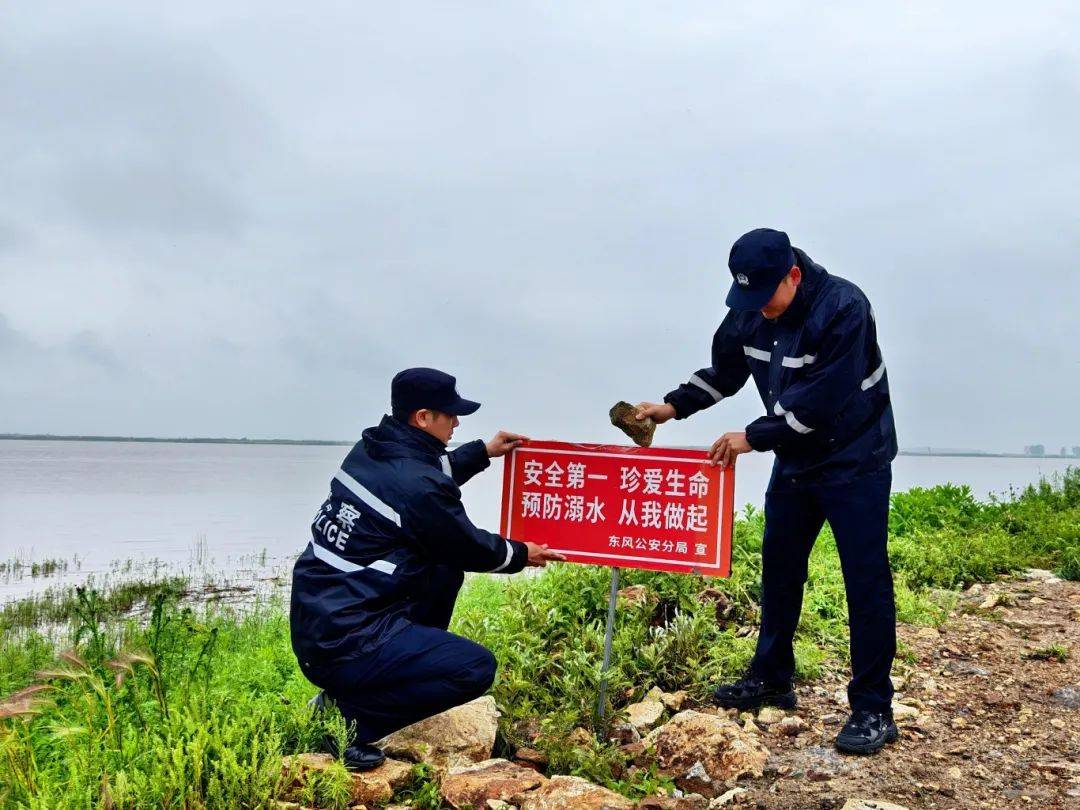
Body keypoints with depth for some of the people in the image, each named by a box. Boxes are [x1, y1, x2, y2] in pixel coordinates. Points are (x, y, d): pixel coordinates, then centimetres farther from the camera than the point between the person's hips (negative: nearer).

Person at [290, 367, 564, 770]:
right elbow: (471, 549, -4)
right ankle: (352, 714, -6)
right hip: (344, 645, -9)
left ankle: (406, 664, 23)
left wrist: (483, 451, 33)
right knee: (477, 667, -7)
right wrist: (521, 554, 15)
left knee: (444, 570, 18)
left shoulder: (371, 451, 4)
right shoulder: (417, 487, -21)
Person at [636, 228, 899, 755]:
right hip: (794, 460, 7)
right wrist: (673, 406, -4)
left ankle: (873, 710, 5)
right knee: (779, 569, 13)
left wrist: (753, 437, -24)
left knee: (865, 581, -4)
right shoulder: (750, 313, -5)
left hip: (855, 463, -7)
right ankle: (771, 680, 28)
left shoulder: (843, 309, -26)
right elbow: (724, 371, 9)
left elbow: (820, 401, -30)